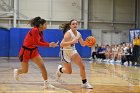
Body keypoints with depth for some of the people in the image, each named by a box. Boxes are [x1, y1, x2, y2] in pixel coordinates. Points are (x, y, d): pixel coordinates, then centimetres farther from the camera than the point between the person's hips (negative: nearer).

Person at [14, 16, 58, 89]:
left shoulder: (40, 32, 2)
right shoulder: (35, 30, -23)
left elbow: (42, 42, 5)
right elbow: (36, 43, -27)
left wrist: (50, 44, -13)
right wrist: (49, 45, -24)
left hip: (33, 51, 7)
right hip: (25, 51, -7)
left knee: (42, 66, -6)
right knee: (25, 71, 5)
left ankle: (46, 84, 1)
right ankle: (17, 71, 40)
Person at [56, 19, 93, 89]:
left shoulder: (78, 34, -3)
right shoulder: (68, 33, -24)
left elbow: (82, 44, 11)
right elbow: (61, 44, -33)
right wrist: (72, 42, -45)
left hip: (72, 50, 6)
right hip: (65, 52, -6)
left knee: (82, 66, -9)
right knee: (69, 71, 5)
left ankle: (84, 83, 1)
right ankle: (60, 69, 39)